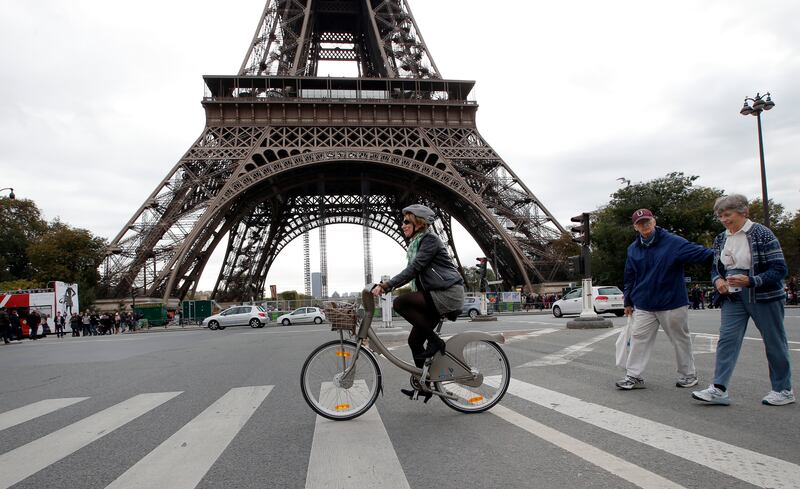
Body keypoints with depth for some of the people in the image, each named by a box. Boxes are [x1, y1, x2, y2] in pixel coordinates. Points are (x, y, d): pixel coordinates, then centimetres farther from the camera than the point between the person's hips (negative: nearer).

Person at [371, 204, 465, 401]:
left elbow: (413, 269, -22)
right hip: (433, 295, 9)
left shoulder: (430, 239, -11)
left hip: (447, 293, -9)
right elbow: (413, 272, 18)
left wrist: (386, 285, -27)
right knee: (414, 340, 6)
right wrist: (385, 285, 8)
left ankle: (434, 341, -12)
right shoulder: (416, 243, 18)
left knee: (400, 303, -23)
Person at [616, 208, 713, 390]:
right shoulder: (633, 249, 6)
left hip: (672, 303, -3)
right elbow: (630, 277, 13)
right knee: (639, 339, 2)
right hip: (643, 305, 3)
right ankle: (633, 376, 9)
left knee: (681, 339, 10)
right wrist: (628, 302, 17)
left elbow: (697, 252, -16)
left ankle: (688, 374, 27)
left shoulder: (673, 242, -7)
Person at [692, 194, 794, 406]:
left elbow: (780, 269, -14)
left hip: (763, 297, -5)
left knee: (774, 342, 8)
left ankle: (784, 390, 23)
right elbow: (715, 268, 16)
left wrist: (749, 281, -26)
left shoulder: (762, 234, -12)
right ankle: (719, 389, -8)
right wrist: (718, 280, -7)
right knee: (727, 339, -5)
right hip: (733, 297, 5)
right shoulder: (721, 239, 6)